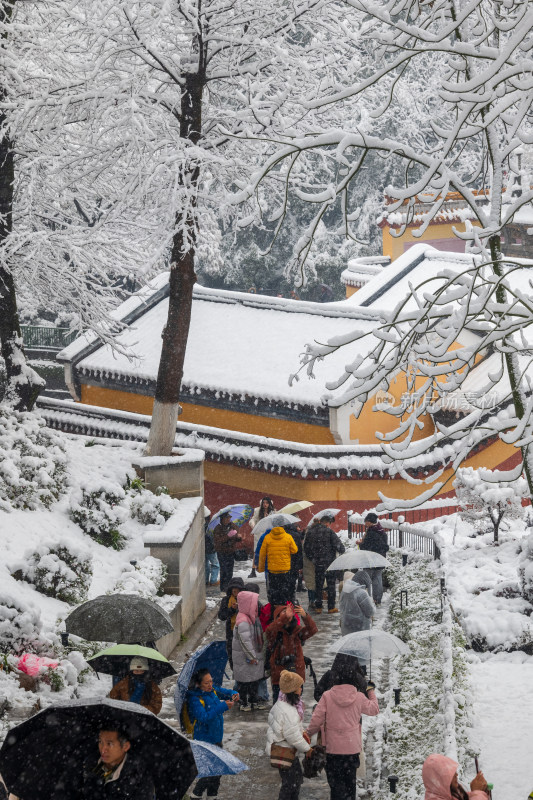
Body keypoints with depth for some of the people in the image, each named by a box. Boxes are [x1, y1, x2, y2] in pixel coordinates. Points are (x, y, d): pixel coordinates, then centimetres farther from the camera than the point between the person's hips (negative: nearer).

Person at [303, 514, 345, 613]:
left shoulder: (310, 531, 3)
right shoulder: (329, 531, -12)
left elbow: (306, 548, 8)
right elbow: (338, 545, -13)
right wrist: (342, 550, 8)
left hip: (317, 563, 4)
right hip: (329, 562, -4)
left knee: (318, 584, 12)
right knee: (331, 584, 6)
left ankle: (318, 607, 12)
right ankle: (331, 607, 8)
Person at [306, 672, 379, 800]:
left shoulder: (327, 696, -12)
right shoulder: (358, 697, -7)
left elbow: (316, 720, -11)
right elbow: (374, 709, 11)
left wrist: (309, 732, 9)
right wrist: (371, 691, 27)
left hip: (332, 747, -2)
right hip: (352, 748, 2)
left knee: (335, 781, 8)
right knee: (350, 781, 17)